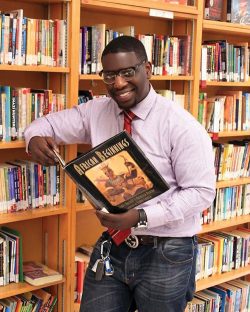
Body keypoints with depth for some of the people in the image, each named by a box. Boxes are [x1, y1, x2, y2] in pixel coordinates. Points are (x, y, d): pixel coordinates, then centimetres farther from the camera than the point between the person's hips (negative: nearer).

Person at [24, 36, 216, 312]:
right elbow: (50, 123, 11)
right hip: (112, 248, 4)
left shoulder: (180, 125, -15)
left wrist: (142, 216, -26)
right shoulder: (96, 112, 1)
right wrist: (35, 138, -14)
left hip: (166, 254, -4)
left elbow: (201, 192, -16)